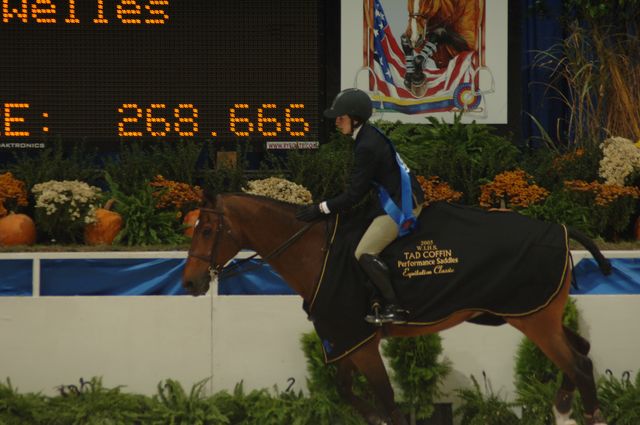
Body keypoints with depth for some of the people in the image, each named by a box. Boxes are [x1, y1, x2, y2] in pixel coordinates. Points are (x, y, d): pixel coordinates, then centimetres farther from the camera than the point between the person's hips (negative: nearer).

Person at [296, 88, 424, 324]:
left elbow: (355, 195, -19)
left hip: (401, 205, -11)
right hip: (401, 199, 11)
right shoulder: (370, 137, 11)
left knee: (365, 253, -14)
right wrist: (328, 206, 18)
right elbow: (361, 185, 20)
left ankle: (394, 308, -15)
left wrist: (321, 209, -15)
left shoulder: (367, 146, -20)